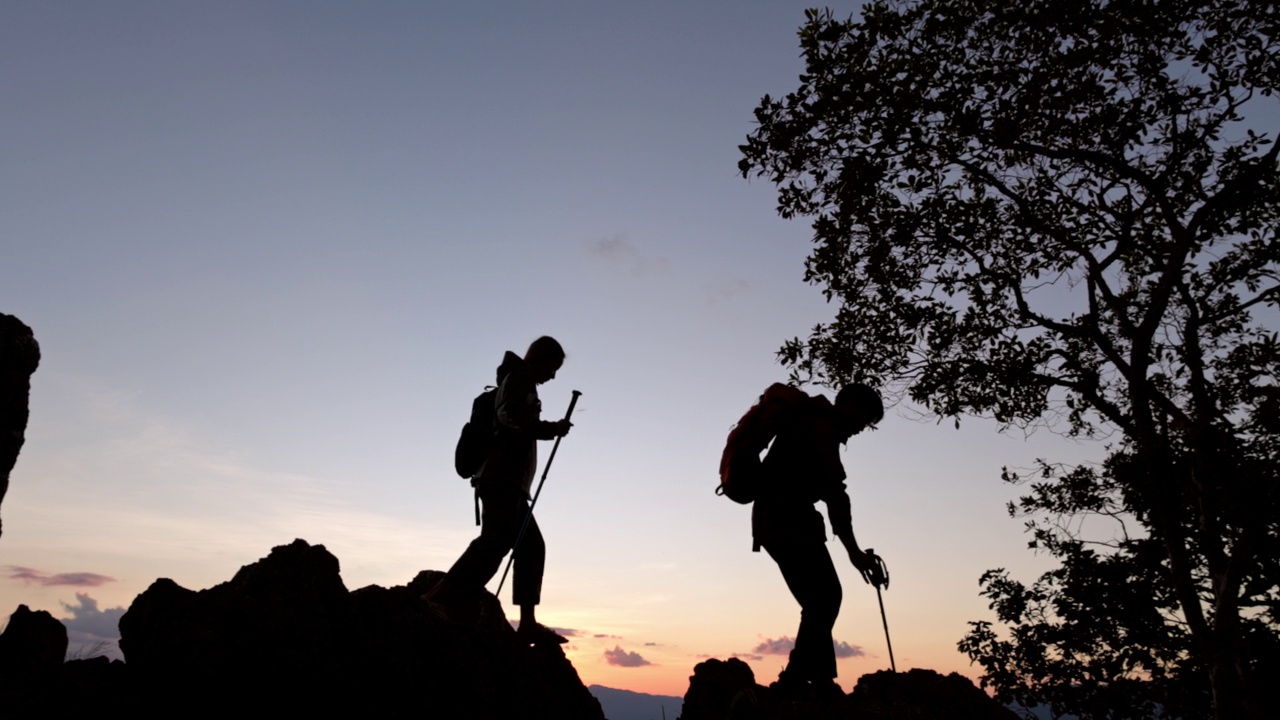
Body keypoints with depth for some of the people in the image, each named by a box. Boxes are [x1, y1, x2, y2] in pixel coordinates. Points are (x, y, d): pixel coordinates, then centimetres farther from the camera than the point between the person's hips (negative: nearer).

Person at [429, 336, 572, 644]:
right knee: (496, 540, -25)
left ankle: (528, 622, 4)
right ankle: (438, 600, -35)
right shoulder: (519, 377, 1)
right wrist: (551, 428, -23)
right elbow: (509, 416, -18)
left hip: (509, 481, 11)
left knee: (531, 546, 7)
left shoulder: (521, 384, 30)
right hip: (502, 478, -11)